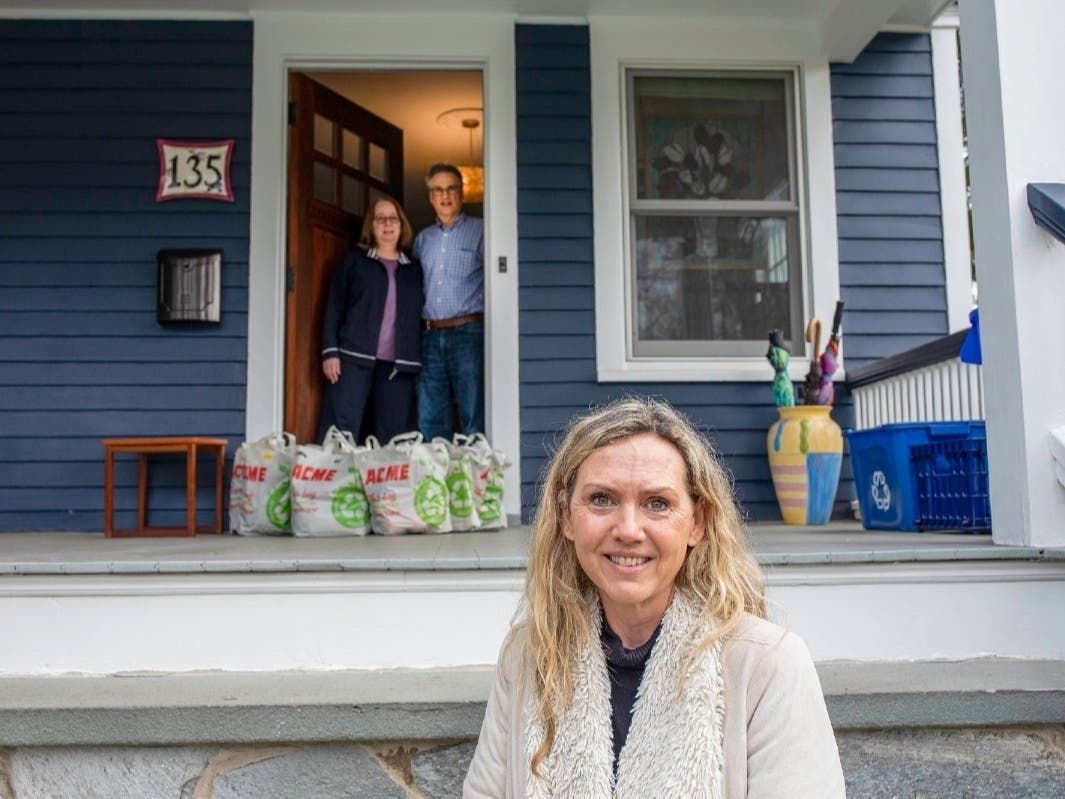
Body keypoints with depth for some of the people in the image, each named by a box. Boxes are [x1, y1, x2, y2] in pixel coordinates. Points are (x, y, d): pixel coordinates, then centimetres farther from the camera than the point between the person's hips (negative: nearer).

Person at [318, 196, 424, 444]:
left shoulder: (415, 269, 17)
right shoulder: (354, 260, 10)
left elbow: (421, 316, 14)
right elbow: (333, 308, 4)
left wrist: (420, 362, 6)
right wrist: (330, 351, -6)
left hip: (399, 363, 3)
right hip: (353, 357, -2)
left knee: (392, 437, 2)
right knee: (340, 430, -9)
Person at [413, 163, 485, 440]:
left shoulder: (479, 231, 4)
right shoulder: (423, 239, 19)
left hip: (468, 333, -5)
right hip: (430, 335, 5)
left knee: (474, 418, -4)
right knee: (430, 420, 7)